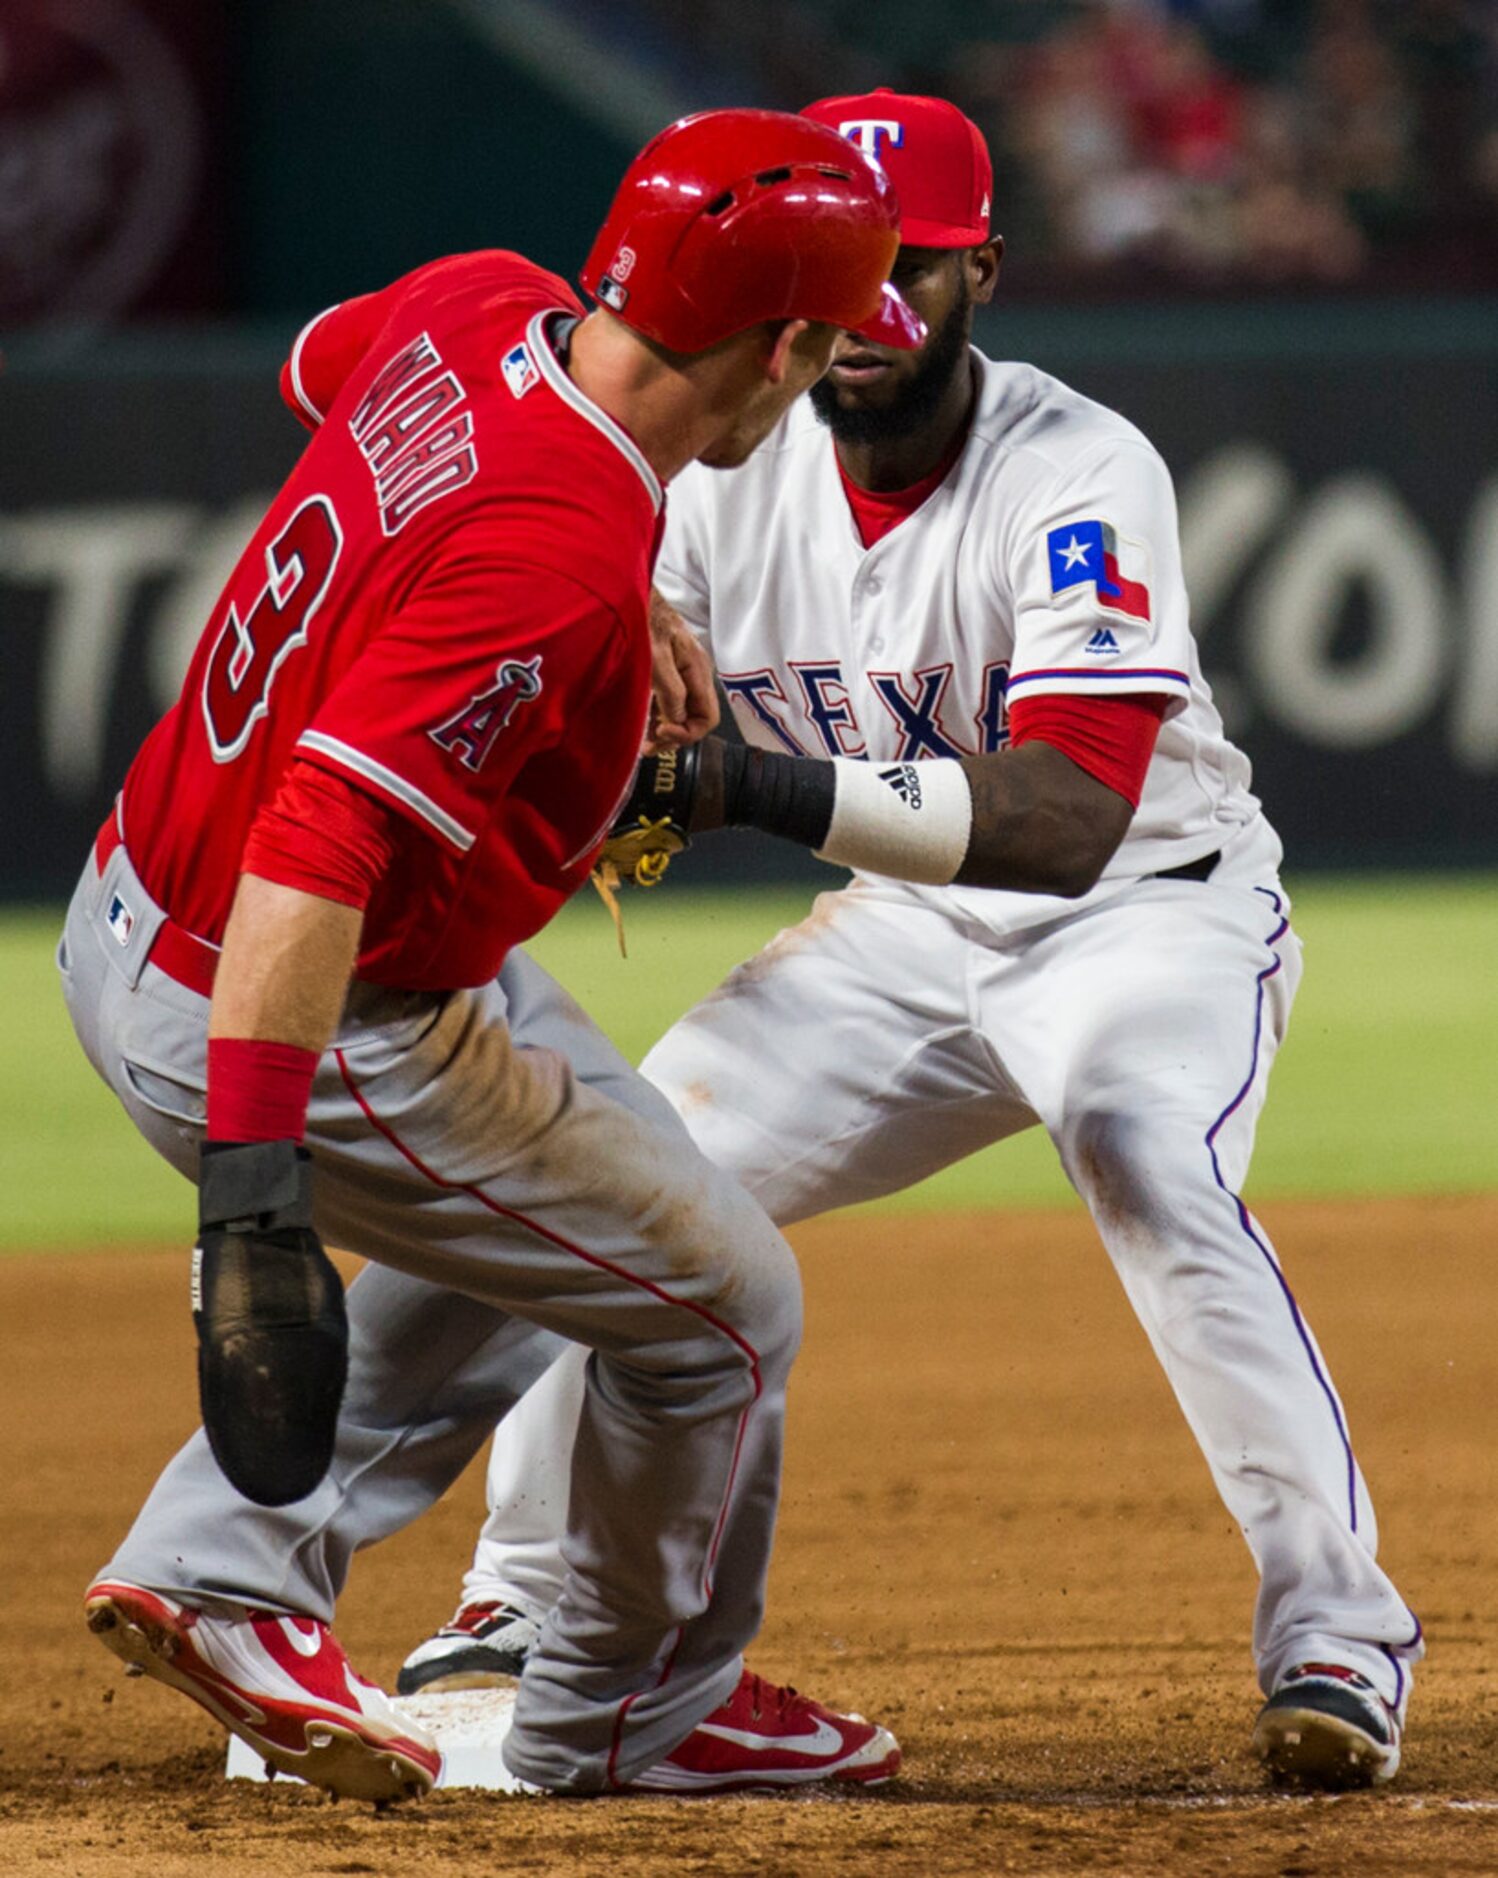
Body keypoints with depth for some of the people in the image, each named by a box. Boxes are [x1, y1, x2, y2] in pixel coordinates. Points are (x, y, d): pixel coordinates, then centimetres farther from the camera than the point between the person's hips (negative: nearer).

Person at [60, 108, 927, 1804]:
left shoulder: (478, 312, -6)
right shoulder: (559, 561, -32)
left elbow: (324, 364, 20)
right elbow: (319, 841, -39)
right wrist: (257, 1176, -43)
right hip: (285, 1026, -9)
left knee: (558, 1185, 29)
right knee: (722, 1306, 8)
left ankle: (230, 1564, 18)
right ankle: (632, 1711, 30)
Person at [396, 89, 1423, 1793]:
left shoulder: (1079, 476, -27)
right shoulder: (734, 475, -9)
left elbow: (1069, 815, -38)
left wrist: (774, 789, -48)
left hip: (1148, 908, -6)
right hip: (903, 936, 6)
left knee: (1150, 1162, -34)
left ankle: (1335, 1627, -25)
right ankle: (522, 1606, 13)